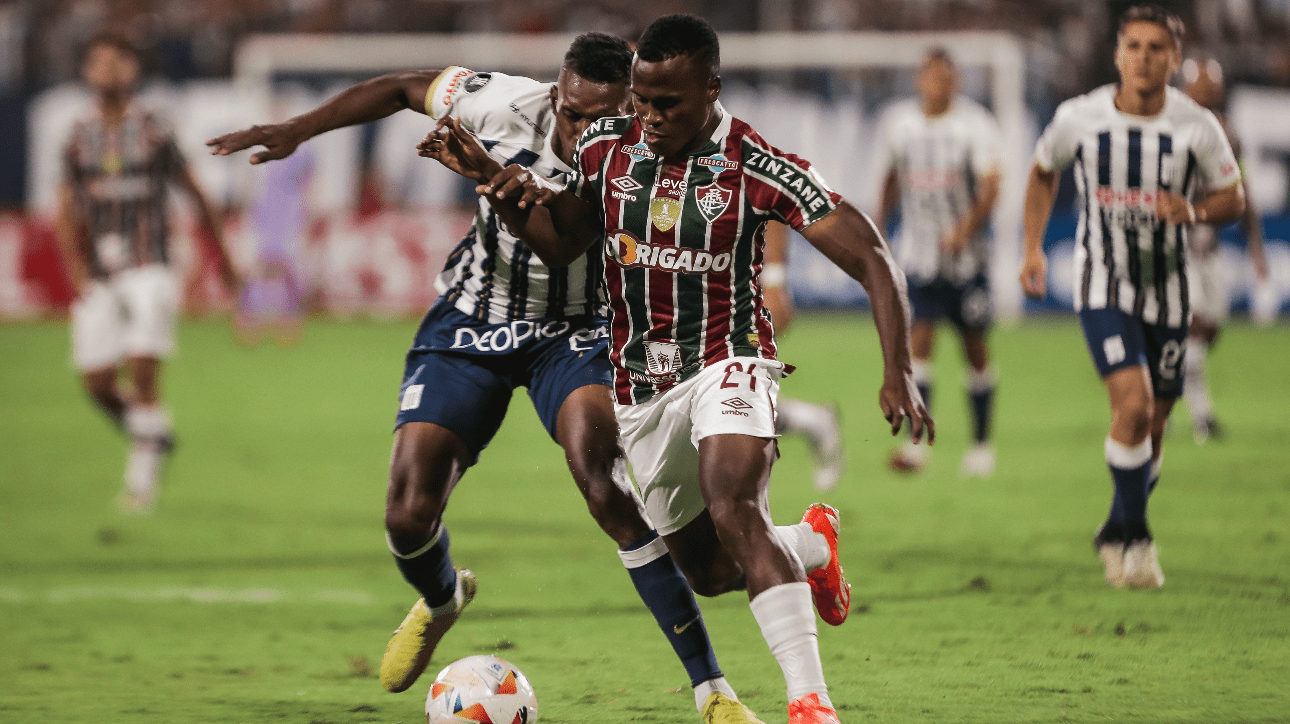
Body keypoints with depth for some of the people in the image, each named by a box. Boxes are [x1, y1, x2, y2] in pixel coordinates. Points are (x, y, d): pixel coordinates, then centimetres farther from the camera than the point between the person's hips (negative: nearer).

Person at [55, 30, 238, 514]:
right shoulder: (79, 138, 7)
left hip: (148, 269, -3)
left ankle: (142, 478, -6)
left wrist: (222, 260, 12)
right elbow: (67, 213, 10)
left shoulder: (153, 132, 0)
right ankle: (154, 437, 26)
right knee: (97, 382, -2)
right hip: (98, 276, 3)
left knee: (144, 366, -16)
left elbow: (195, 197, 8)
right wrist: (77, 270, -4)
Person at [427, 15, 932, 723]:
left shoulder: (758, 167, -16)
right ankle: (813, 547, 46)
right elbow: (561, 244, 14)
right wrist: (503, 187, -7)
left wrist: (897, 372, -26)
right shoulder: (606, 146, -2)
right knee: (709, 569, 13)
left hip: (725, 364, -5)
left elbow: (871, 260, -15)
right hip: (639, 388, 5)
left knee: (733, 511, -32)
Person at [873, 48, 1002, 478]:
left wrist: (966, 229, -27)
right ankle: (916, 441, -16)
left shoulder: (975, 124, -8)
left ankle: (981, 443, 19)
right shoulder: (897, 123, 2)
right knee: (919, 340, -12)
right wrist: (877, 225, 16)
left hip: (966, 255, -1)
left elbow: (990, 186, -14)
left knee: (974, 345, 7)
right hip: (919, 254, 1)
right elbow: (889, 180, 16)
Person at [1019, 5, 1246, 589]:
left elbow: (1233, 198, 2)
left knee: (1152, 424, 8)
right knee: (1133, 405, -21)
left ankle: (1116, 532, 31)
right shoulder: (1079, 118, -9)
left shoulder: (1196, 127, -9)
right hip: (1102, 286, -2)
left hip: (1167, 292, 2)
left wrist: (1194, 212, -20)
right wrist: (1033, 249, 6)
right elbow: (1043, 173, 11)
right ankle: (1136, 539, -6)